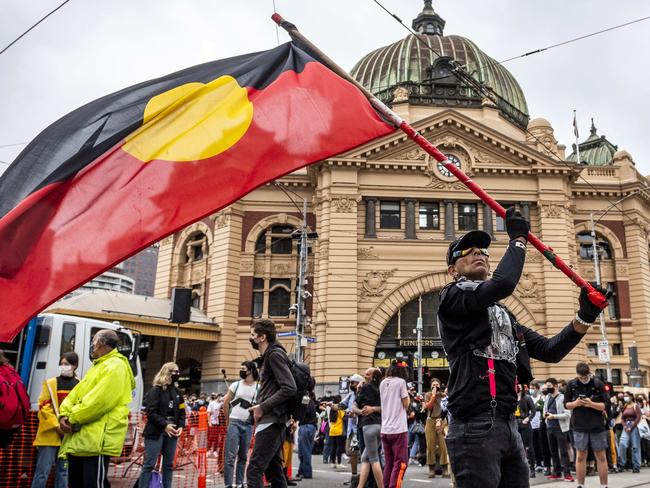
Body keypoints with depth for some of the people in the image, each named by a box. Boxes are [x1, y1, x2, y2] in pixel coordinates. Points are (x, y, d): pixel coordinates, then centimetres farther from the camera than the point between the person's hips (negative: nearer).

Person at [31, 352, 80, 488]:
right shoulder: (50, 383, 4)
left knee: (64, 471, 8)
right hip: (50, 434, -2)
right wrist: (57, 426, -12)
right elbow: (44, 407, -3)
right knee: (43, 470, -3)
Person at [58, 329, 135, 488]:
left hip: (96, 440, -10)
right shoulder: (98, 367, 23)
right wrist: (65, 414, -2)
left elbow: (98, 401, -20)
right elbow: (76, 393, 16)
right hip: (80, 438, 10)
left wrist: (73, 418, -12)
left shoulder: (115, 367, -10)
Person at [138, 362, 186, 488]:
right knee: (149, 464, -5)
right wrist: (164, 425, -19)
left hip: (172, 432, 6)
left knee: (169, 464, 10)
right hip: (156, 432, -6)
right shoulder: (155, 390, -6)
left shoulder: (177, 392, 14)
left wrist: (181, 426, 0)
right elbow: (151, 412, -13)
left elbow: (181, 412, 16)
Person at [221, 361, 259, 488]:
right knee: (230, 456, -7)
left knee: (243, 456, 9)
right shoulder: (235, 385, 1)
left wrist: (255, 421, 5)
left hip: (248, 425, 1)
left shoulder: (259, 388, 0)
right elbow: (225, 403, 11)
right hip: (234, 423, -1)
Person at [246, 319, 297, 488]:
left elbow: (289, 389, -21)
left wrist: (263, 407, -17)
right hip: (271, 421, 10)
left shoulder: (275, 354, -12)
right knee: (274, 471, 13)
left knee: (254, 471, -11)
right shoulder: (268, 356, 18)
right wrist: (259, 407, 9)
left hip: (271, 421, -10)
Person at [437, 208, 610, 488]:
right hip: (474, 427, -8)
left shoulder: (503, 314, 24)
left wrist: (585, 317, 6)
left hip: (509, 427, 8)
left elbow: (549, 350, 19)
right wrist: (518, 239, -3)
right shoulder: (452, 297, 0)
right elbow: (503, 284, -18)